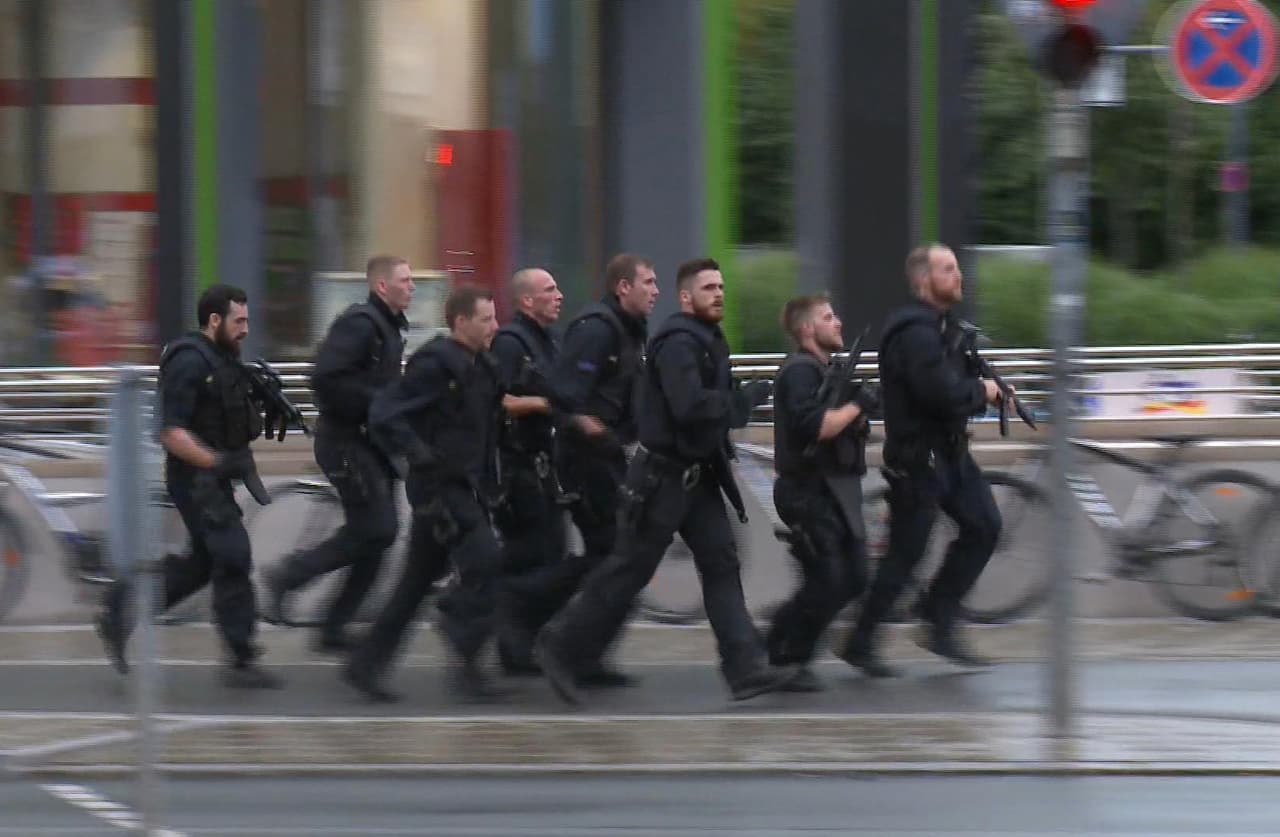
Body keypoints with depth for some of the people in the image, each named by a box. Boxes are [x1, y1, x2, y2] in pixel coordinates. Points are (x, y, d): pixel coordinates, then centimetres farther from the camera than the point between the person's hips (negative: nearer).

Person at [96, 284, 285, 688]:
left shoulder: (224, 359, 12)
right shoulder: (189, 363, -18)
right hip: (196, 479, -10)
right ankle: (241, 662, -4)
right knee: (234, 559, -9)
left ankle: (119, 612, 24)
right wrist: (218, 462, -31)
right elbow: (171, 432, -24)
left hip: (214, 478, 10)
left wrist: (268, 415, 4)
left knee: (203, 563, 15)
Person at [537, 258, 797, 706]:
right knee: (629, 569, -1)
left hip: (698, 475, 9)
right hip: (661, 476, -9)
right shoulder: (677, 343, -18)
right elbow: (691, 407, -30)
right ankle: (563, 646, 13)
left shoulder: (710, 341, 14)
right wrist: (749, 397, -22)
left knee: (721, 562, 0)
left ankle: (746, 668, -5)